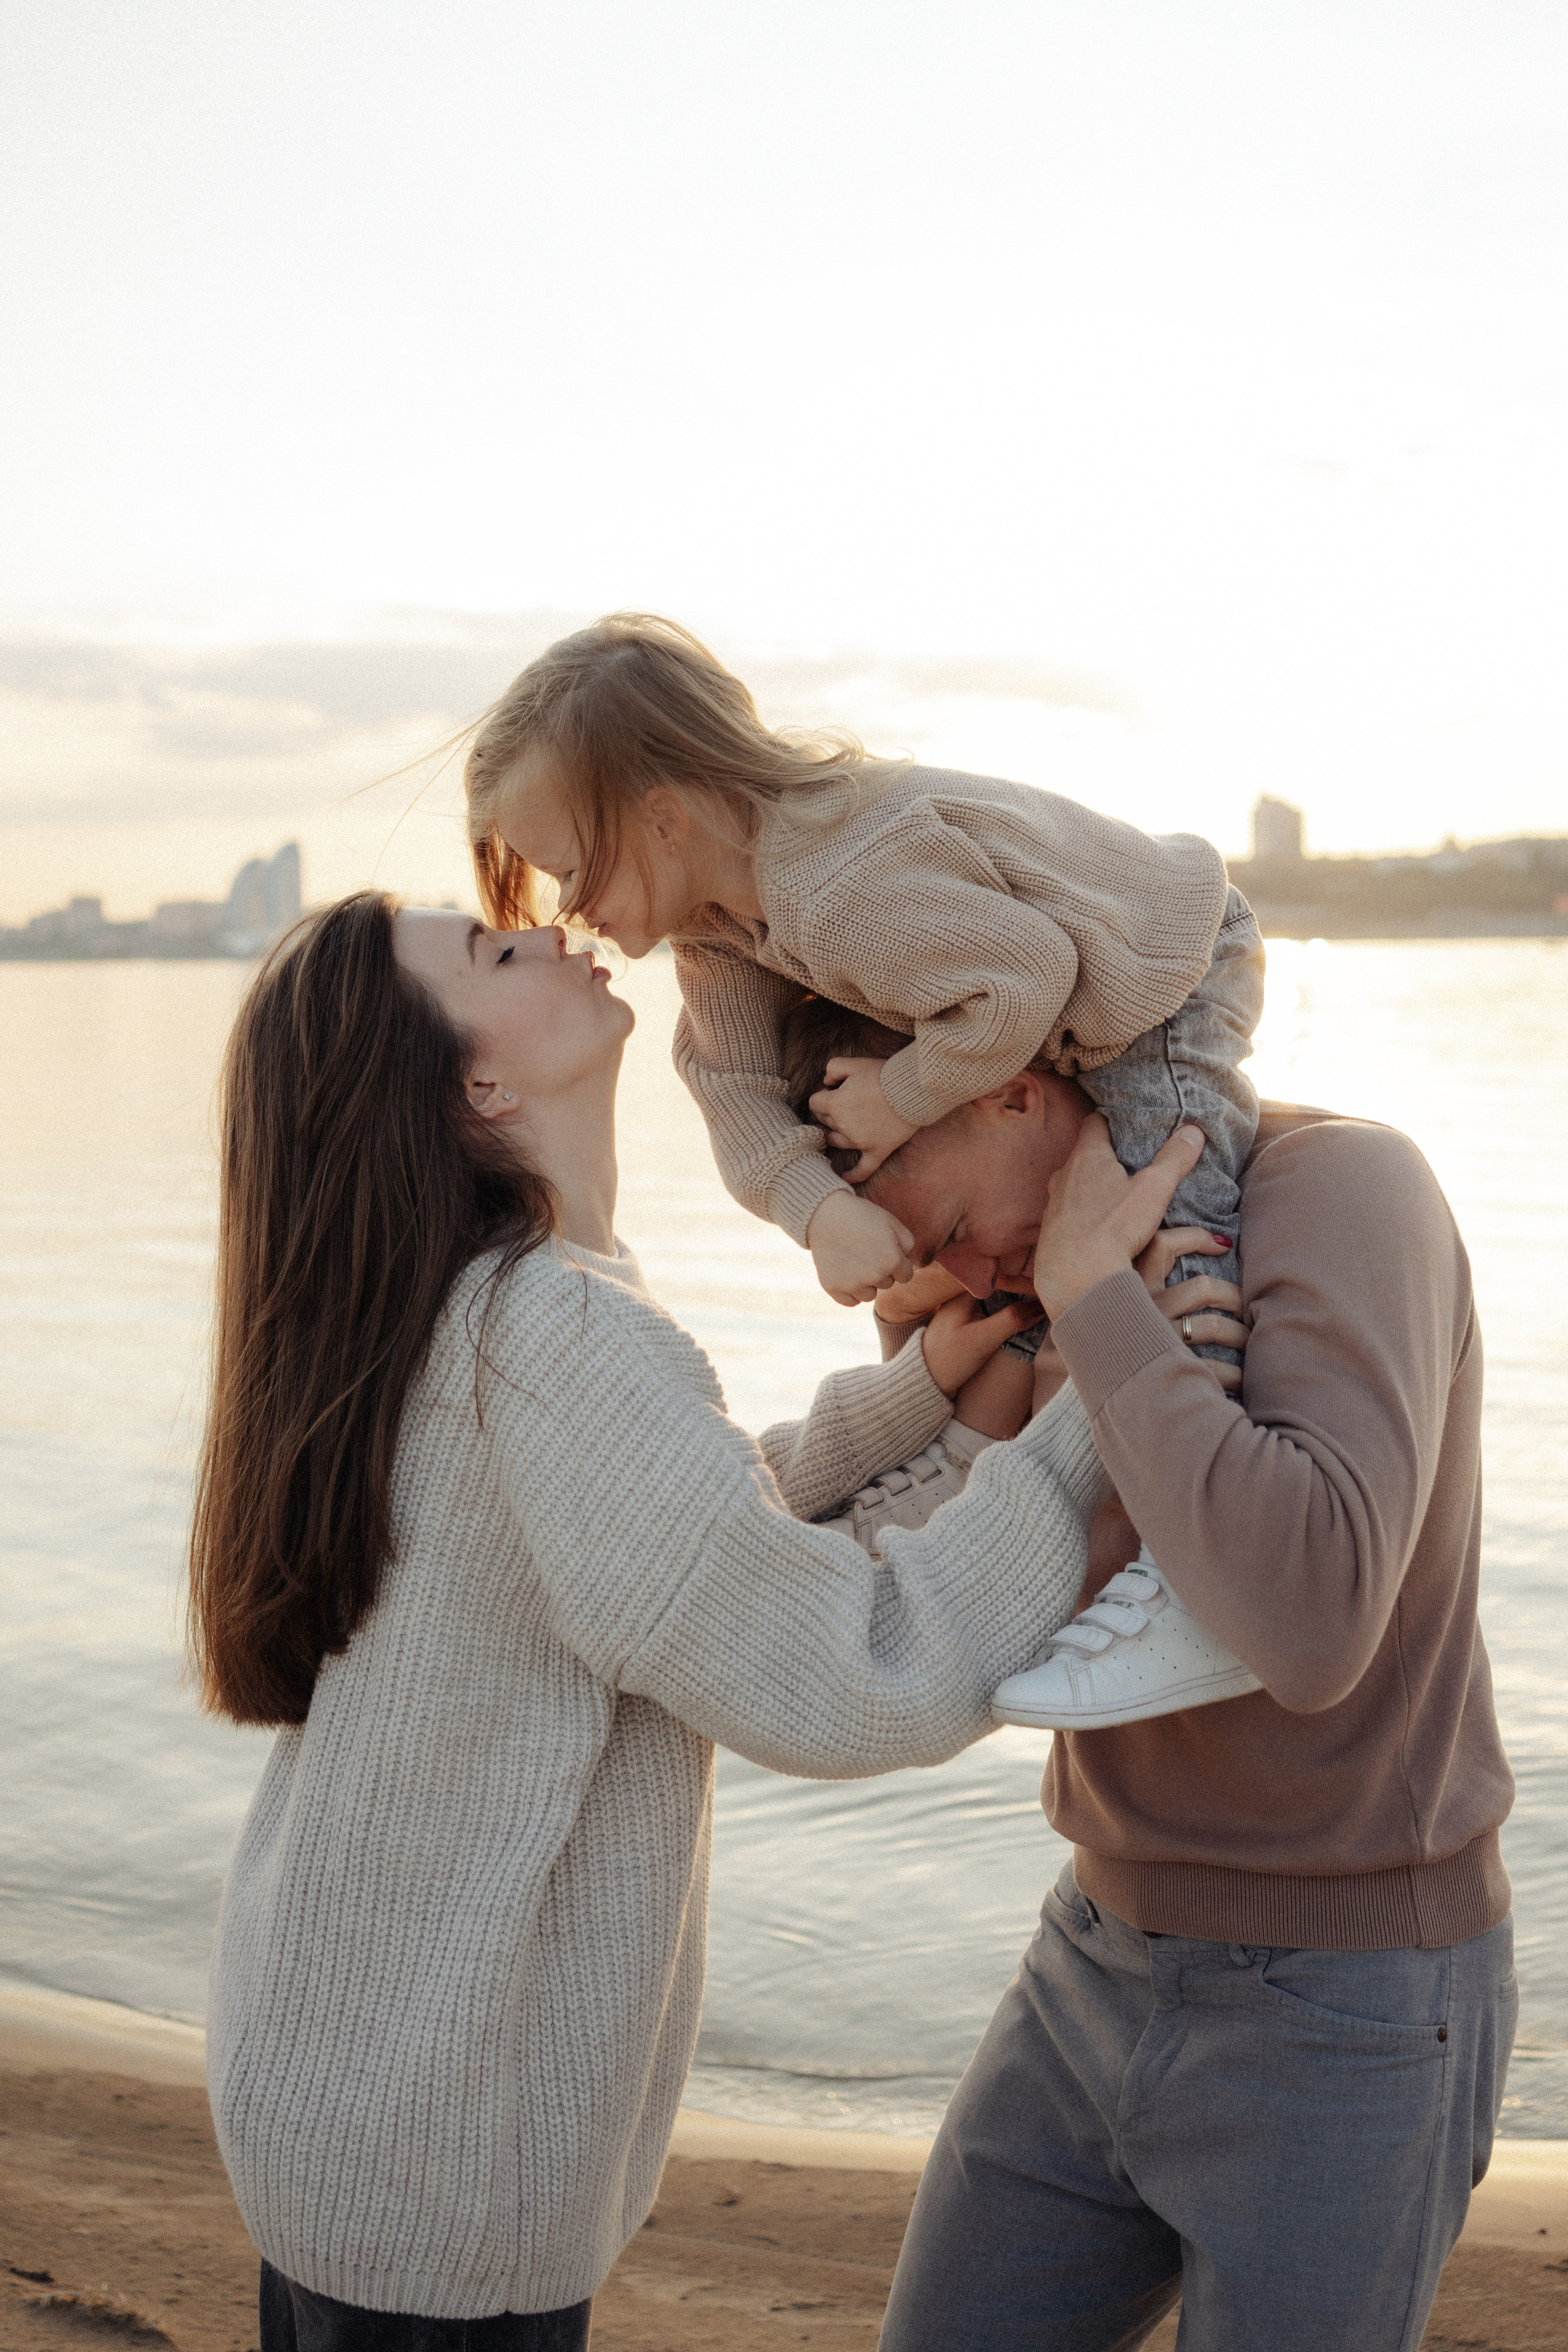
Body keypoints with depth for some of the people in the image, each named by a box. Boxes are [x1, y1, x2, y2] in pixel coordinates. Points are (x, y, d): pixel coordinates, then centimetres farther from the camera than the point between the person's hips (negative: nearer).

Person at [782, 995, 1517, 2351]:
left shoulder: (1337, 1187, -21)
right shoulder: (1072, 1239, 4)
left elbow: (1309, 1625, -37)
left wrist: (1088, 1290, -28)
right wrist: (922, 1326, -9)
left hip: (1348, 2013, -8)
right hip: (1114, 1956, 8)